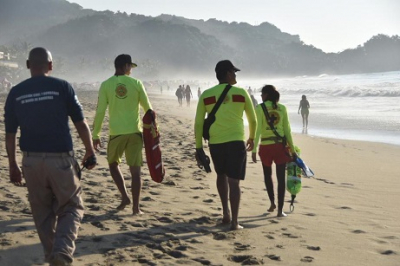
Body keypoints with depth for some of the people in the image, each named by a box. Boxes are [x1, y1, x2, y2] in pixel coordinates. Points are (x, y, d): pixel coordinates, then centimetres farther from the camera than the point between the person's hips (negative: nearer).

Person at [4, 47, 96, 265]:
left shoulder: (15, 93, 3)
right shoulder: (62, 87, -5)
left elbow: (10, 134, 5)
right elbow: (81, 124, -2)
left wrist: (13, 165, 15)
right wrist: (90, 152, 10)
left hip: (31, 161, 3)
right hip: (60, 159, -3)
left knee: (42, 213, 16)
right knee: (71, 207, 10)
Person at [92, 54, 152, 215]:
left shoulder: (106, 85, -1)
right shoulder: (136, 83, 0)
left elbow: (100, 112, -3)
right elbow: (147, 108, 4)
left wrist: (95, 135, 4)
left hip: (116, 133, 0)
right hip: (135, 132, 0)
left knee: (113, 164, 22)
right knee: (135, 170, 5)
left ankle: (125, 197, 11)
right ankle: (136, 207, 3)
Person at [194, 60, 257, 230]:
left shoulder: (206, 95, 2)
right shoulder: (241, 93, 0)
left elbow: (198, 123, 1)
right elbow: (253, 119, 11)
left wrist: (199, 147, 9)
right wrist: (251, 138, 27)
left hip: (215, 142, 2)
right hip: (236, 141, -2)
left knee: (221, 175, 24)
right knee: (234, 181, 0)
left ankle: (226, 213, 24)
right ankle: (234, 222, -2)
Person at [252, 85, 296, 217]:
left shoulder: (259, 108, -5)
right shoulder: (282, 108, 3)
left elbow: (257, 129, -11)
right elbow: (287, 130, 4)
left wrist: (254, 149, -9)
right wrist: (292, 149, 10)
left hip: (266, 146, -1)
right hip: (280, 145, 1)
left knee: (267, 174, 21)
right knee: (281, 177, 2)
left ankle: (272, 202, 26)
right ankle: (280, 210, 0)